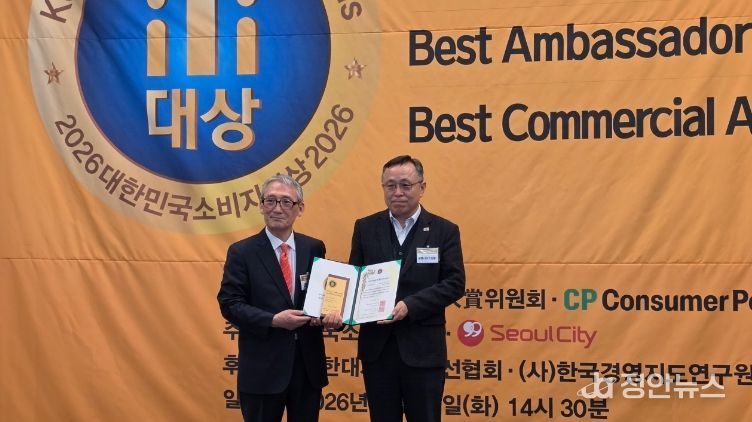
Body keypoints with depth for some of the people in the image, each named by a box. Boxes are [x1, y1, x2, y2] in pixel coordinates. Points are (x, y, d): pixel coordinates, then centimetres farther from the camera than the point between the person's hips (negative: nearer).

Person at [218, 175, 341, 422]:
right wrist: (273, 320, -20)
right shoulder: (241, 252, -3)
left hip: (308, 364, 3)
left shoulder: (314, 248, 6)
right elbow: (229, 304, -8)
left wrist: (329, 313, -12)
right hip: (262, 367, -3)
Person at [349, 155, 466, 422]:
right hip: (377, 346, 2)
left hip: (423, 348, -2)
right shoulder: (365, 228, 7)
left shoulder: (444, 230, 1)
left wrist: (410, 306, -19)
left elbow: (455, 283, -6)